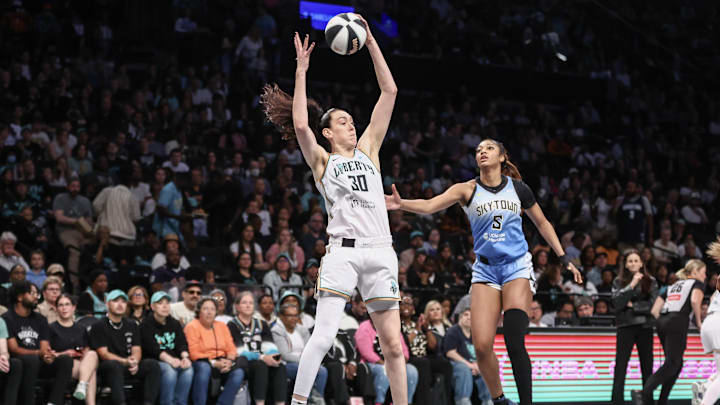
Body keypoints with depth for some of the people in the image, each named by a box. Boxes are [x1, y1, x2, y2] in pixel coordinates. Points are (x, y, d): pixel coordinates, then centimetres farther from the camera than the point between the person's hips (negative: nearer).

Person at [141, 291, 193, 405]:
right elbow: (152, 348, -14)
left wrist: (185, 357, -22)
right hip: (153, 361, -4)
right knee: (169, 370, -35)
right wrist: (169, 359, -32)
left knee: (188, 369, -26)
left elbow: (182, 343, 2)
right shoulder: (146, 324, -1)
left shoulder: (175, 323, 16)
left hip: (174, 360, 4)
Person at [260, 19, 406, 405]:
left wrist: (371, 43, 12)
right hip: (343, 251, -3)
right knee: (324, 335, -15)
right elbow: (299, 125, -8)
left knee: (392, 344, 3)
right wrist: (301, 71, -7)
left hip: (380, 252, 3)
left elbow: (390, 92, 15)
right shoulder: (321, 160, 11)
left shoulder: (368, 150, 19)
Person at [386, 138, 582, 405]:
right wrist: (402, 204, -36)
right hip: (485, 270, 1)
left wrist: (564, 260, 14)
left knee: (514, 341, -19)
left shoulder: (518, 188, 3)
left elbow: (542, 223, 16)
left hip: (517, 266, -1)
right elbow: (429, 205, -17)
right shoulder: (468, 190, -1)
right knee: (482, 346, -10)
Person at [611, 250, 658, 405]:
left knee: (647, 367, 5)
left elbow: (654, 304, -3)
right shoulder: (618, 282, 5)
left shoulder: (650, 281, 7)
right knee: (620, 366, -6)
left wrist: (633, 305, -7)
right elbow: (617, 301, -11)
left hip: (645, 328, 1)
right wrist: (632, 285, -15)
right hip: (625, 327, -1)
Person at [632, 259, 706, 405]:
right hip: (678, 323, -7)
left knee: (677, 364, 14)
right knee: (671, 364, -14)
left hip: (662, 322, 7)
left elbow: (654, 310, 20)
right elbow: (695, 300, -12)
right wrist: (698, 322, -1)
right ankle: (644, 392, -32)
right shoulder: (697, 283, 12)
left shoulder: (673, 285, 30)